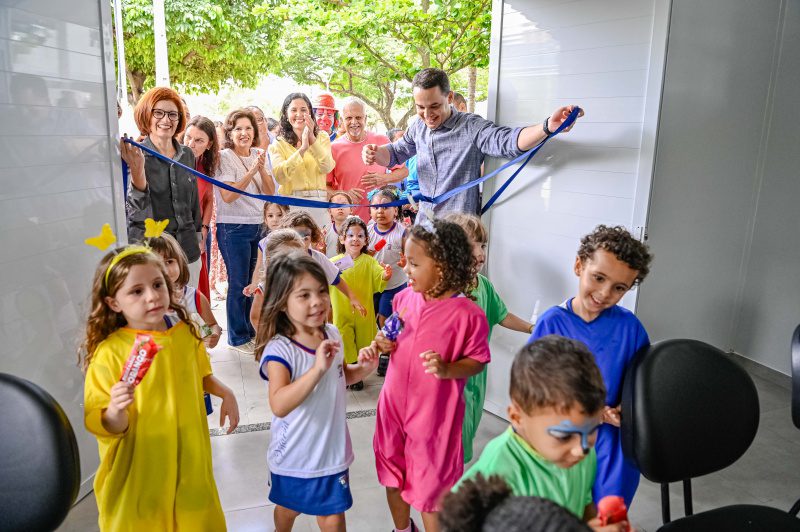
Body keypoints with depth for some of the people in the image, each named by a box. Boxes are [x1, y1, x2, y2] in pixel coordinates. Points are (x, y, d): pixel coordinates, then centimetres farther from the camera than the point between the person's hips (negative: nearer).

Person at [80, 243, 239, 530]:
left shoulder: (185, 333, -5)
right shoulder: (110, 352, -19)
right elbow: (107, 427, -15)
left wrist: (225, 393, 3)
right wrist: (116, 410, -34)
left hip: (190, 459, 4)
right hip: (139, 472, -4)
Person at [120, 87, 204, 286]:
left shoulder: (187, 155, 7)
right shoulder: (134, 156, -8)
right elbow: (137, 212, -20)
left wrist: (198, 236, 22)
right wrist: (137, 171, -35)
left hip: (188, 251, 5)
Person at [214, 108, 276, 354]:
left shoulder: (259, 155, 8)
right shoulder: (224, 157, -8)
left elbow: (270, 192, 3)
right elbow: (228, 196, -17)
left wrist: (262, 168, -13)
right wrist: (251, 171, -20)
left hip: (259, 225, 6)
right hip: (234, 227, -5)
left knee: (254, 281, 12)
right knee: (239, 283, 0)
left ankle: (250, 330, 27)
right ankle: (238, 338, 14)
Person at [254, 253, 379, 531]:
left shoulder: (332, 335, -6)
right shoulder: (279, 349, -25)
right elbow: (279, 405, -38)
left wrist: (363, 368, -8)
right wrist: (318, 368, -45)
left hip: (332, 449, 4)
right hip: (294, 455, -3)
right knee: (288, 508, 24)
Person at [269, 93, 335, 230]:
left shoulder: (322, 137, 11)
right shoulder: (278, 144, 7)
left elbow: (327, 168, -6)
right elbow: (280, 176, -10)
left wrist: (312, 139, -16)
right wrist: (302, 149, -17)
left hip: (318, 204, 1)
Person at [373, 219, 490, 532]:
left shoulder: (468, 314, -20)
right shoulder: (405, 298, -3)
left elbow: (478, 361, -10)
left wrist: (447, 369, -27)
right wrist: (384, 343, -7)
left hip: (434, 413, -6)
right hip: (394, 404, 6)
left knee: (430, 486, 11)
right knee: (392, 477, 24)